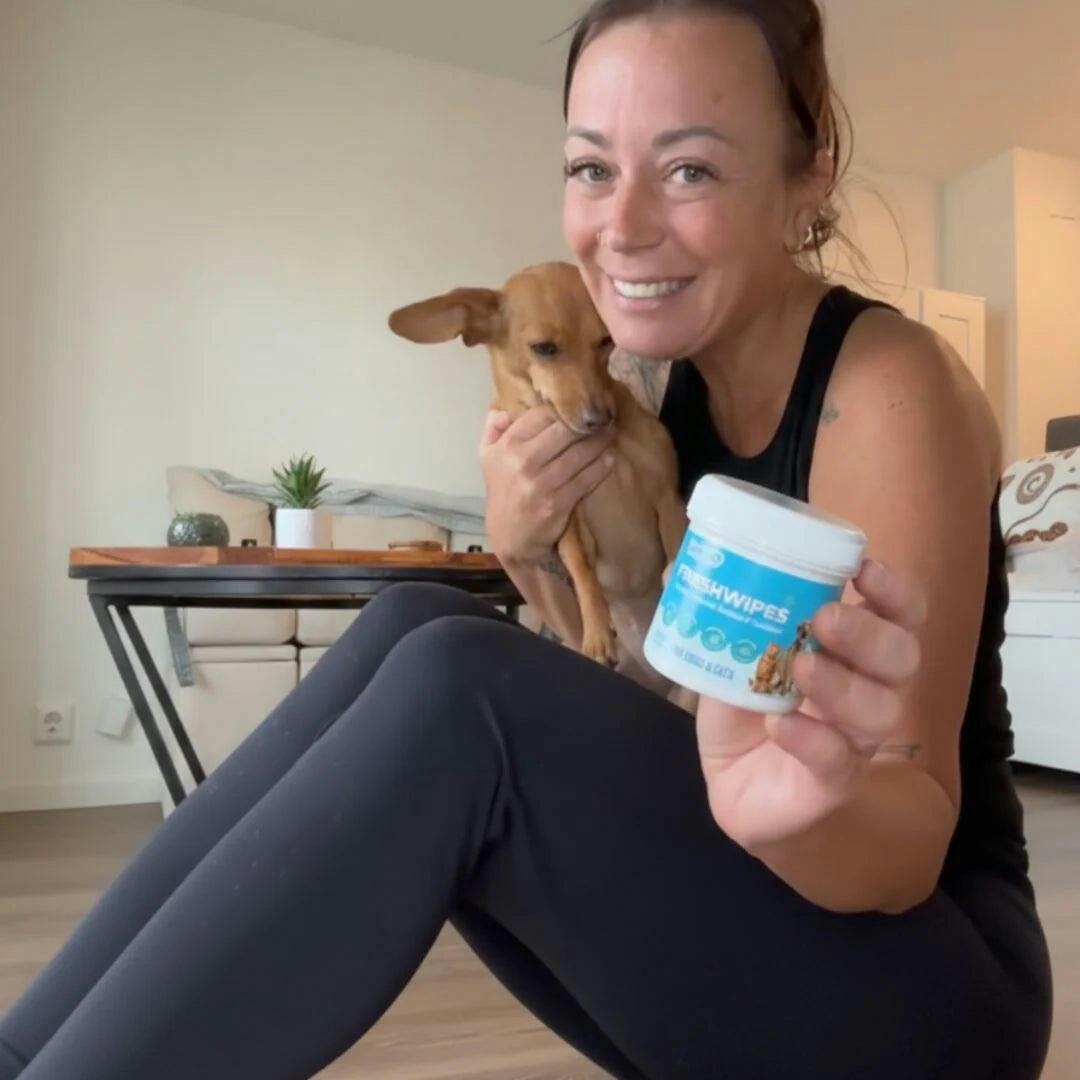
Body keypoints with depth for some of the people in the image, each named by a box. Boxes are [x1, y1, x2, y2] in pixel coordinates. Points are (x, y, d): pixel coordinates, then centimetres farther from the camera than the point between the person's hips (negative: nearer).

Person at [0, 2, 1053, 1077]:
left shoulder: (886, 383, -18)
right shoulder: (680, 390, 3)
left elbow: (912, 843, -21)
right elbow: (635, 695, 6)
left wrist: (818, 806, -44)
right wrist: (529, 557, -12)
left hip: (933, 976, -5)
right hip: (736, 937, 6)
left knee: (461, 686, -30)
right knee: (416, 629, -16)